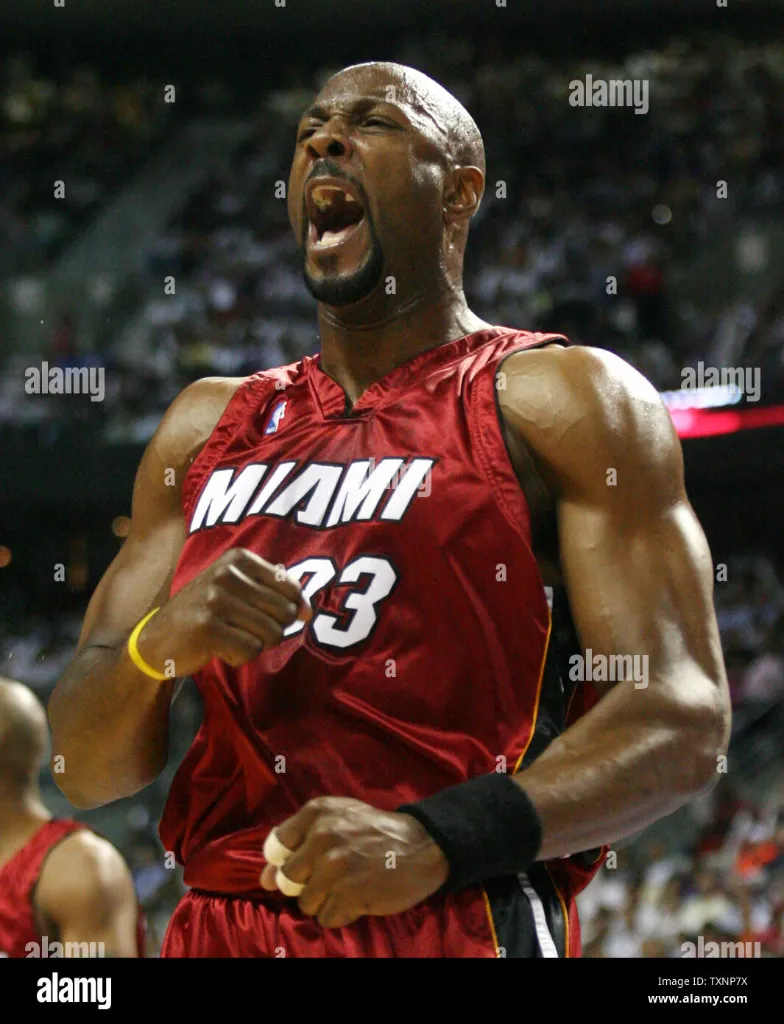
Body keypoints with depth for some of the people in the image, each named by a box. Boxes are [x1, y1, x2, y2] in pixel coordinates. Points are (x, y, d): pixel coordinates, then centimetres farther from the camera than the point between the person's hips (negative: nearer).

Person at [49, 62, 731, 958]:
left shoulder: (562, 401, 1)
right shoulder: (208, 427, 16)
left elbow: (682, 720, -10)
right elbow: (83, 770, 14)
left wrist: (433, 840, -23)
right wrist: (157, 643, -9)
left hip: (453, 923, -4)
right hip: (219, 928, 4)